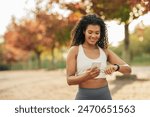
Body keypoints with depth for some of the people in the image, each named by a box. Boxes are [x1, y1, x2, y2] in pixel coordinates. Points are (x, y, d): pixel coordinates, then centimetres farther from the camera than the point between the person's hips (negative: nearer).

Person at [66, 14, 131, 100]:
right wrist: (86, 76, -25)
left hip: (104, 96, 3)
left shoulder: (105, 51, 7)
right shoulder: (74, 50, -2)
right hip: (85, 96, -3)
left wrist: (116, 67, -19)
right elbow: (69, 80, -5)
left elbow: (128, 69, 3)